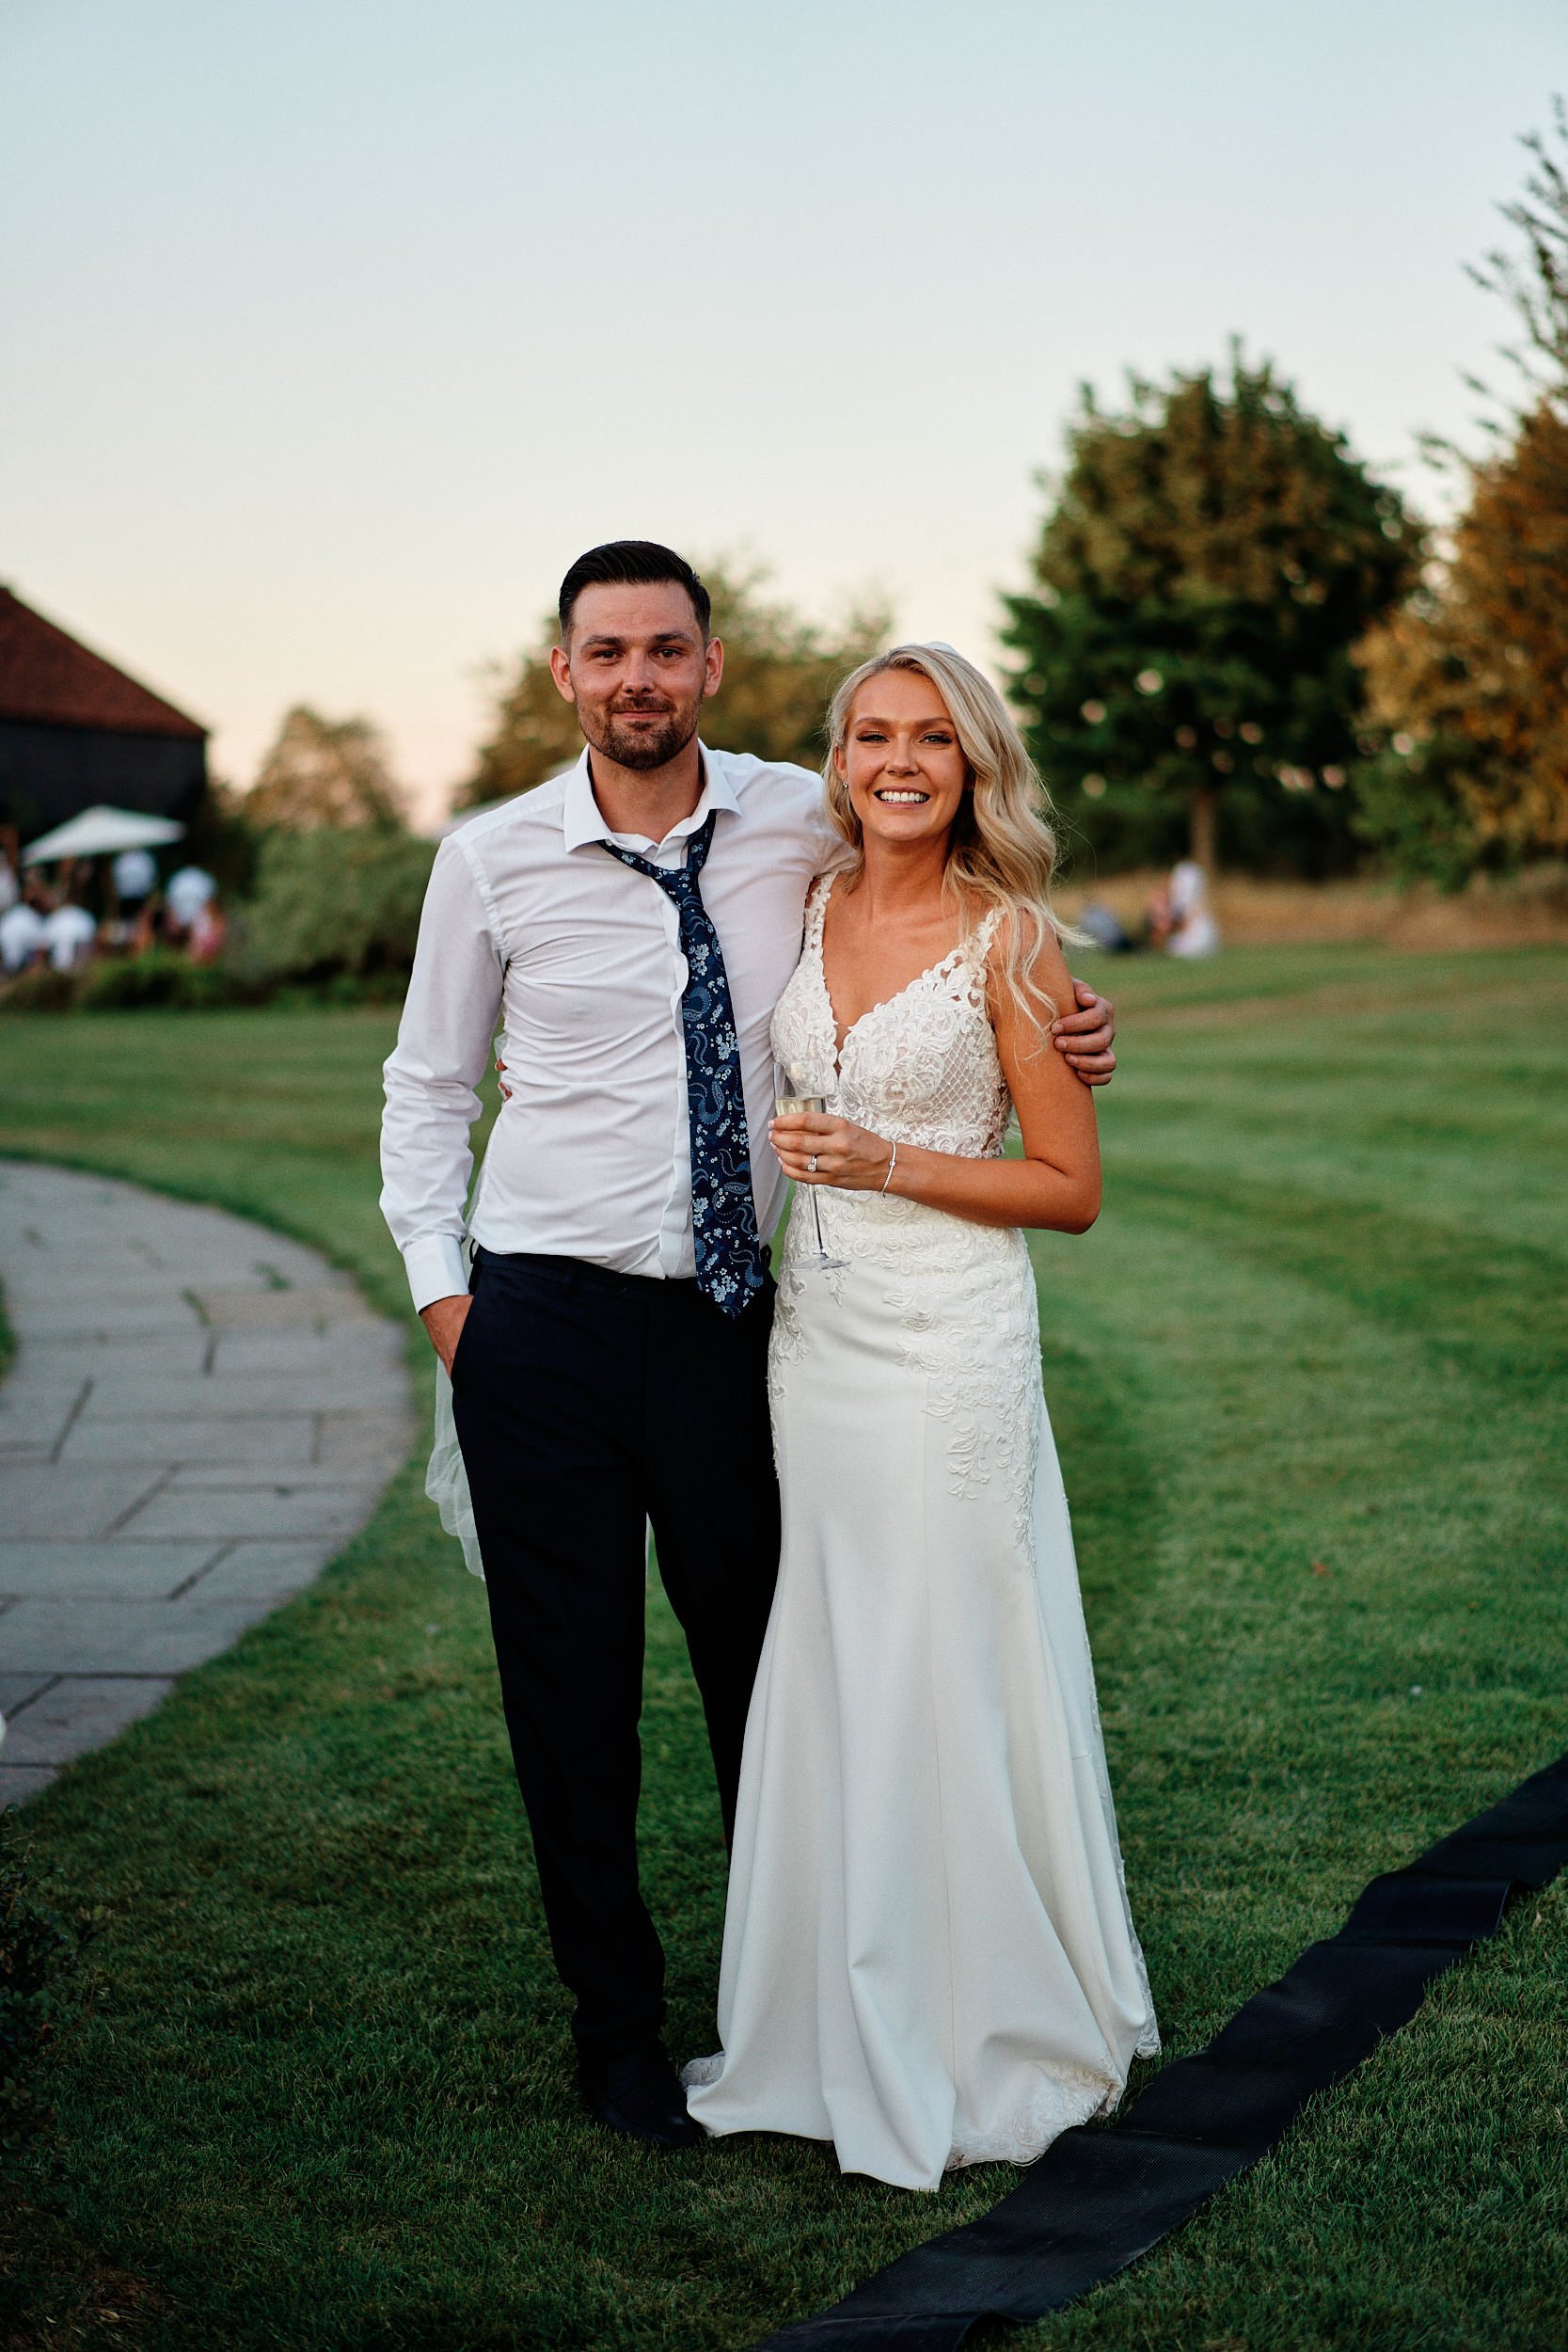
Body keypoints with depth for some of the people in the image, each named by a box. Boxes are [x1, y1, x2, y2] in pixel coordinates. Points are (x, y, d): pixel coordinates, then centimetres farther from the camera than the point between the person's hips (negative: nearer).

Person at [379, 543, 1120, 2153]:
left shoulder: (801, 826, -1)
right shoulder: (492, 860, -2)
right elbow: (426, 1087, 9)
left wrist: (1054, 1032, 0)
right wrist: (438, 1283, 1)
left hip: (725, 1313, 1)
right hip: (540, 1320, -1)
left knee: (768, 1661, 10)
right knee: (570, 1687, 6)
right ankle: (617, 2021, 24)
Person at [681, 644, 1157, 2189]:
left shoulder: (1009, 940, -8)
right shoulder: (807, 910, 8)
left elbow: (1071, 1187, -7)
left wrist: (888, 1164, -17)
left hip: (945, 1347, -6)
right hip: (811, 1335, 6)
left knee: (943, 1687, 0)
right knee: (823, 1687, 11)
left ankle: (979, 2044, 17)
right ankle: (843, 2040, 26)